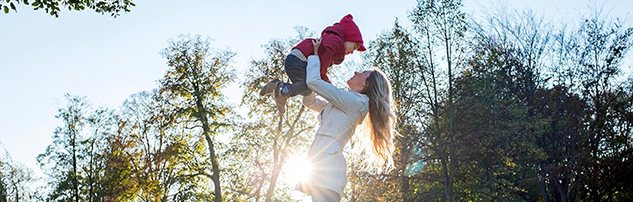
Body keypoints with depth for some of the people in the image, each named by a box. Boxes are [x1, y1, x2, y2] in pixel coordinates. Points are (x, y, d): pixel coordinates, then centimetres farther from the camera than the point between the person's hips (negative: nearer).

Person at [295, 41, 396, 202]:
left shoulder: (355, 101, -4)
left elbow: (313, 81, -6)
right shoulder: (341, 105, 26)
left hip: (327, 159, -10)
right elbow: (309, 101, 31)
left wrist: (315, 55, 12)